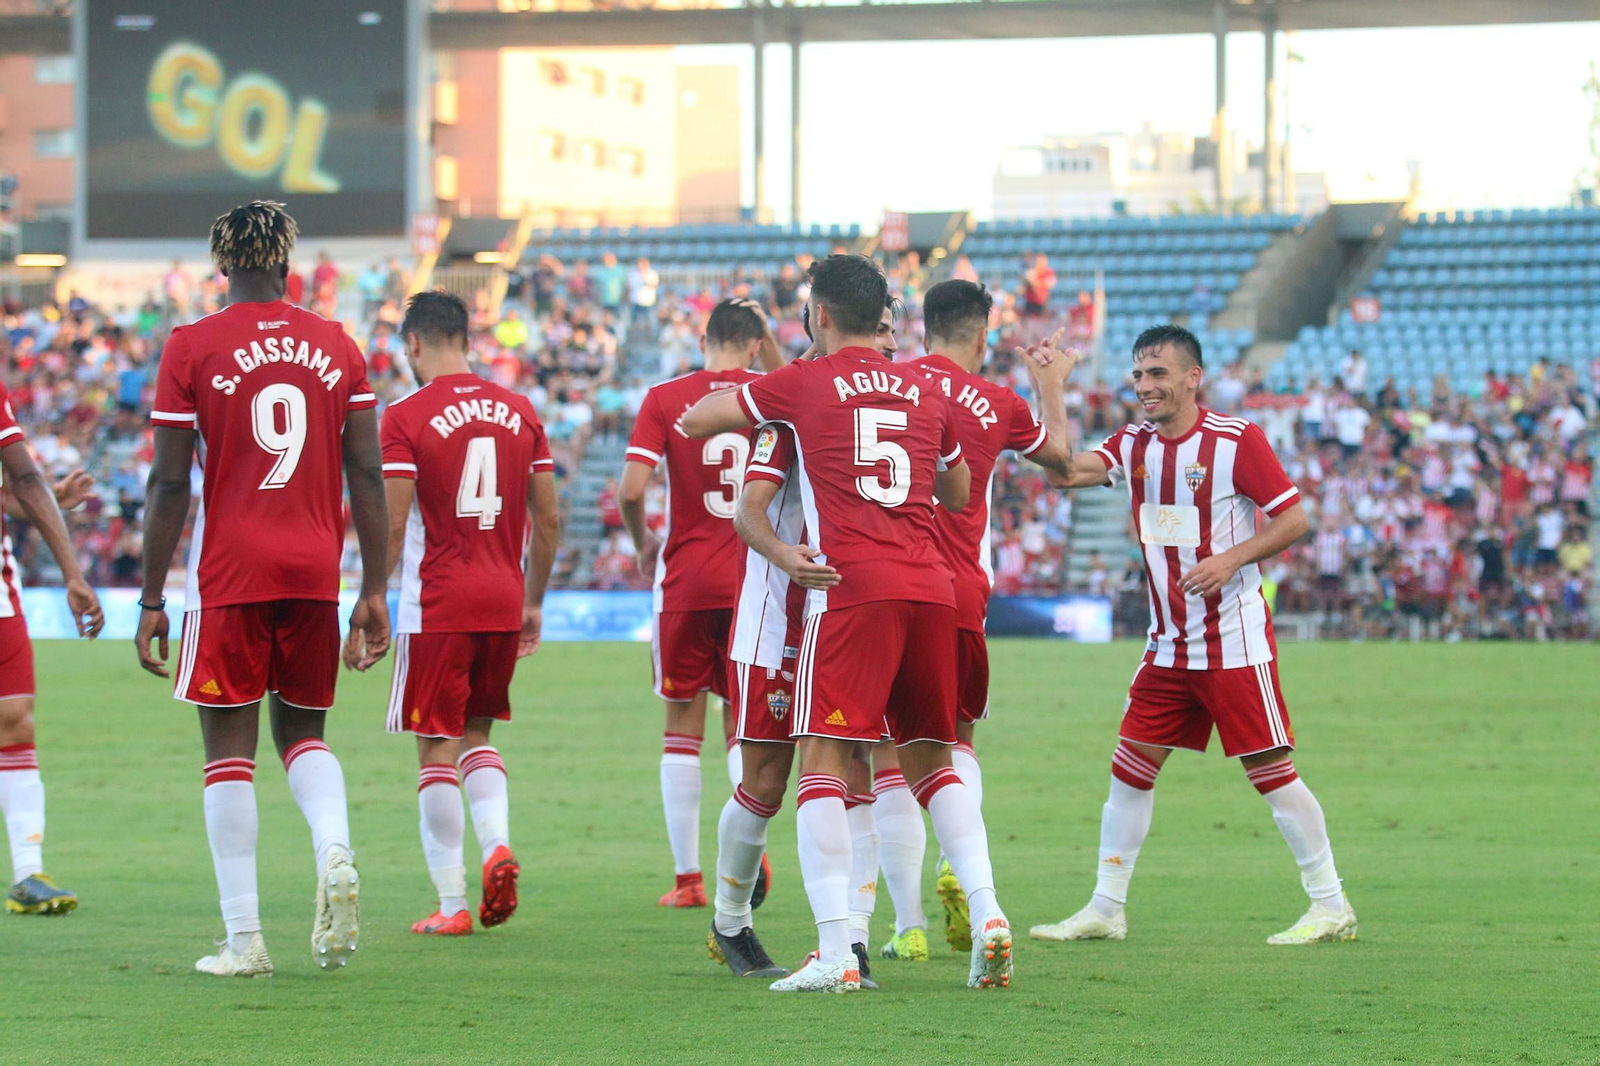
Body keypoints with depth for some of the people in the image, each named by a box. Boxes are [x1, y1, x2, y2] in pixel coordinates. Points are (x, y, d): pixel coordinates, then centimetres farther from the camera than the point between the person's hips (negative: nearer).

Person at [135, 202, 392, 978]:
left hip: (227, 575, -3)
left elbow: (168, 484, -4)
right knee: (303, 732, 18)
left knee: (230, 748, 2)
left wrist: (151, 601, 1)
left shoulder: (191, 348, -2)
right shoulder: (337, 347, 7)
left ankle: (244, 940, -1)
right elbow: (367, 474, 6)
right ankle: (335, 854, -11)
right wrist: (374, 591, 11)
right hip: (314, 572, 3)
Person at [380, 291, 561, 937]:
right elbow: (548, 521, 10)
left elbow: (392, 525, -12)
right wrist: (533, 604, 20)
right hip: (504, 599, 5)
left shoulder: (407, 417, -8)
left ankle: (452, 904, 2)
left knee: (437, 748, 2)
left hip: (436, 604, -5)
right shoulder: (518, 411, 7)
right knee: (477, 733, 20)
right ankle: (497, 843, -4)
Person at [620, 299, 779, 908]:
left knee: (683, 724, 7)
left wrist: (642, 541, 6)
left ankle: (687, 876, 6)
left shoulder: (665, 399, -4)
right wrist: (768, 336, 18)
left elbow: (632, 489, -10)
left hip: (685, 582, -1)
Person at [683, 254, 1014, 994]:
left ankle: (836, 953, -16)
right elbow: (958, 494, 28)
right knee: (931, 759, 16)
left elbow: (695, 422, 12)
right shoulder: (924, 392, 16)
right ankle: (987, 915, 1)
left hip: (852, 588, -5)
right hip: (931, 587, 5)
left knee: (822, 758, -5)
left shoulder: (805, 383, 4)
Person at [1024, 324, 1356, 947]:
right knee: (1130, 768, 3)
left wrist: (1231, 559, -22)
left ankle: (1331, 907, 4)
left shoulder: (1235, 440, -10)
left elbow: (1294, 518, -9)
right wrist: (1048, 390, -15)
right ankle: (1105, 910, 10)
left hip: (1235, 642, -6)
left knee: (1270, 767, -5)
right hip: (1168, 645, 6)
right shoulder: (1133, 444, 6)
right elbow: (1065, 470, -9)